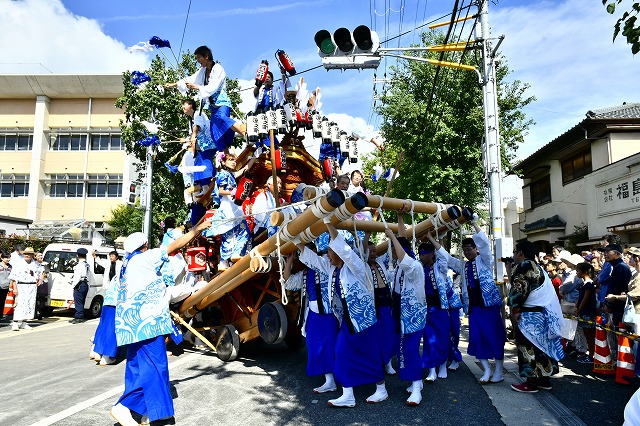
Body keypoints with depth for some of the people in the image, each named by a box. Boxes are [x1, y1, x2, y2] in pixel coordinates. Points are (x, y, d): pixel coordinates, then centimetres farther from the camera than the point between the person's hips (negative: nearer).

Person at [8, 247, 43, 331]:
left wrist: (40, 279, 16)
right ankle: (15, 323, -11)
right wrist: (15, 288, -11)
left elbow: (41, 271, 30)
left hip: (32, 287, 5)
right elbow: (13, 277, -4)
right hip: (21, 286, -4)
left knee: (30, 305, 4)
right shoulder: (19, 264, -2)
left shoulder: (36, 264, 11)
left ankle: (24, 323, 13)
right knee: (20, 304, -13)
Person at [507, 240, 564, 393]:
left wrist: (514, 310, -14)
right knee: (540, 345, 15)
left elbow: (519, 290, -20)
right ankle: (544, 379, 23)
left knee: (528, 347, -2)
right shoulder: (536, 267, 16)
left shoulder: (524, 266, -14)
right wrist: (509, 270, 24)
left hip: (529, 316, -10)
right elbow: (517, 282, 21)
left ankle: (531, 382, 4)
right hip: (543, 314, 10)